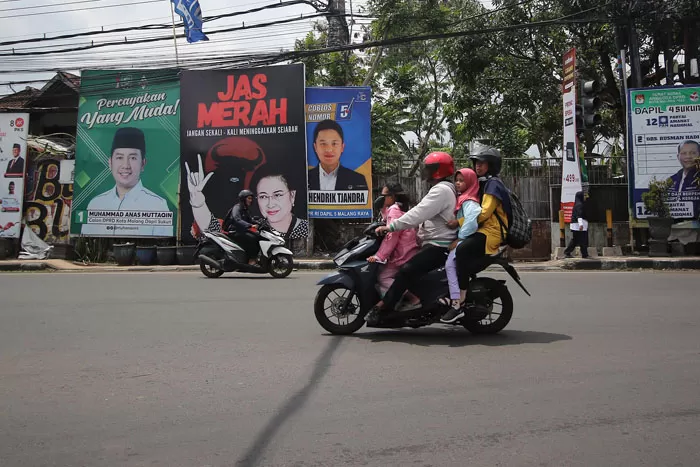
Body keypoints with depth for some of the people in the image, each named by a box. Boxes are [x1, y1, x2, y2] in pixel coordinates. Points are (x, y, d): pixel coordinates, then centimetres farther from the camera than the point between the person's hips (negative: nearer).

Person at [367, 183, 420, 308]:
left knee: (382, 277, -13)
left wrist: (379, 256, -24)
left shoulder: (394, 209, -10)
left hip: (402, 254, -10)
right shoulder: (401, 208, 22)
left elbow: (392, 236, -19)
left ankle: (411, 295, -19)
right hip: (410, 252, 10)